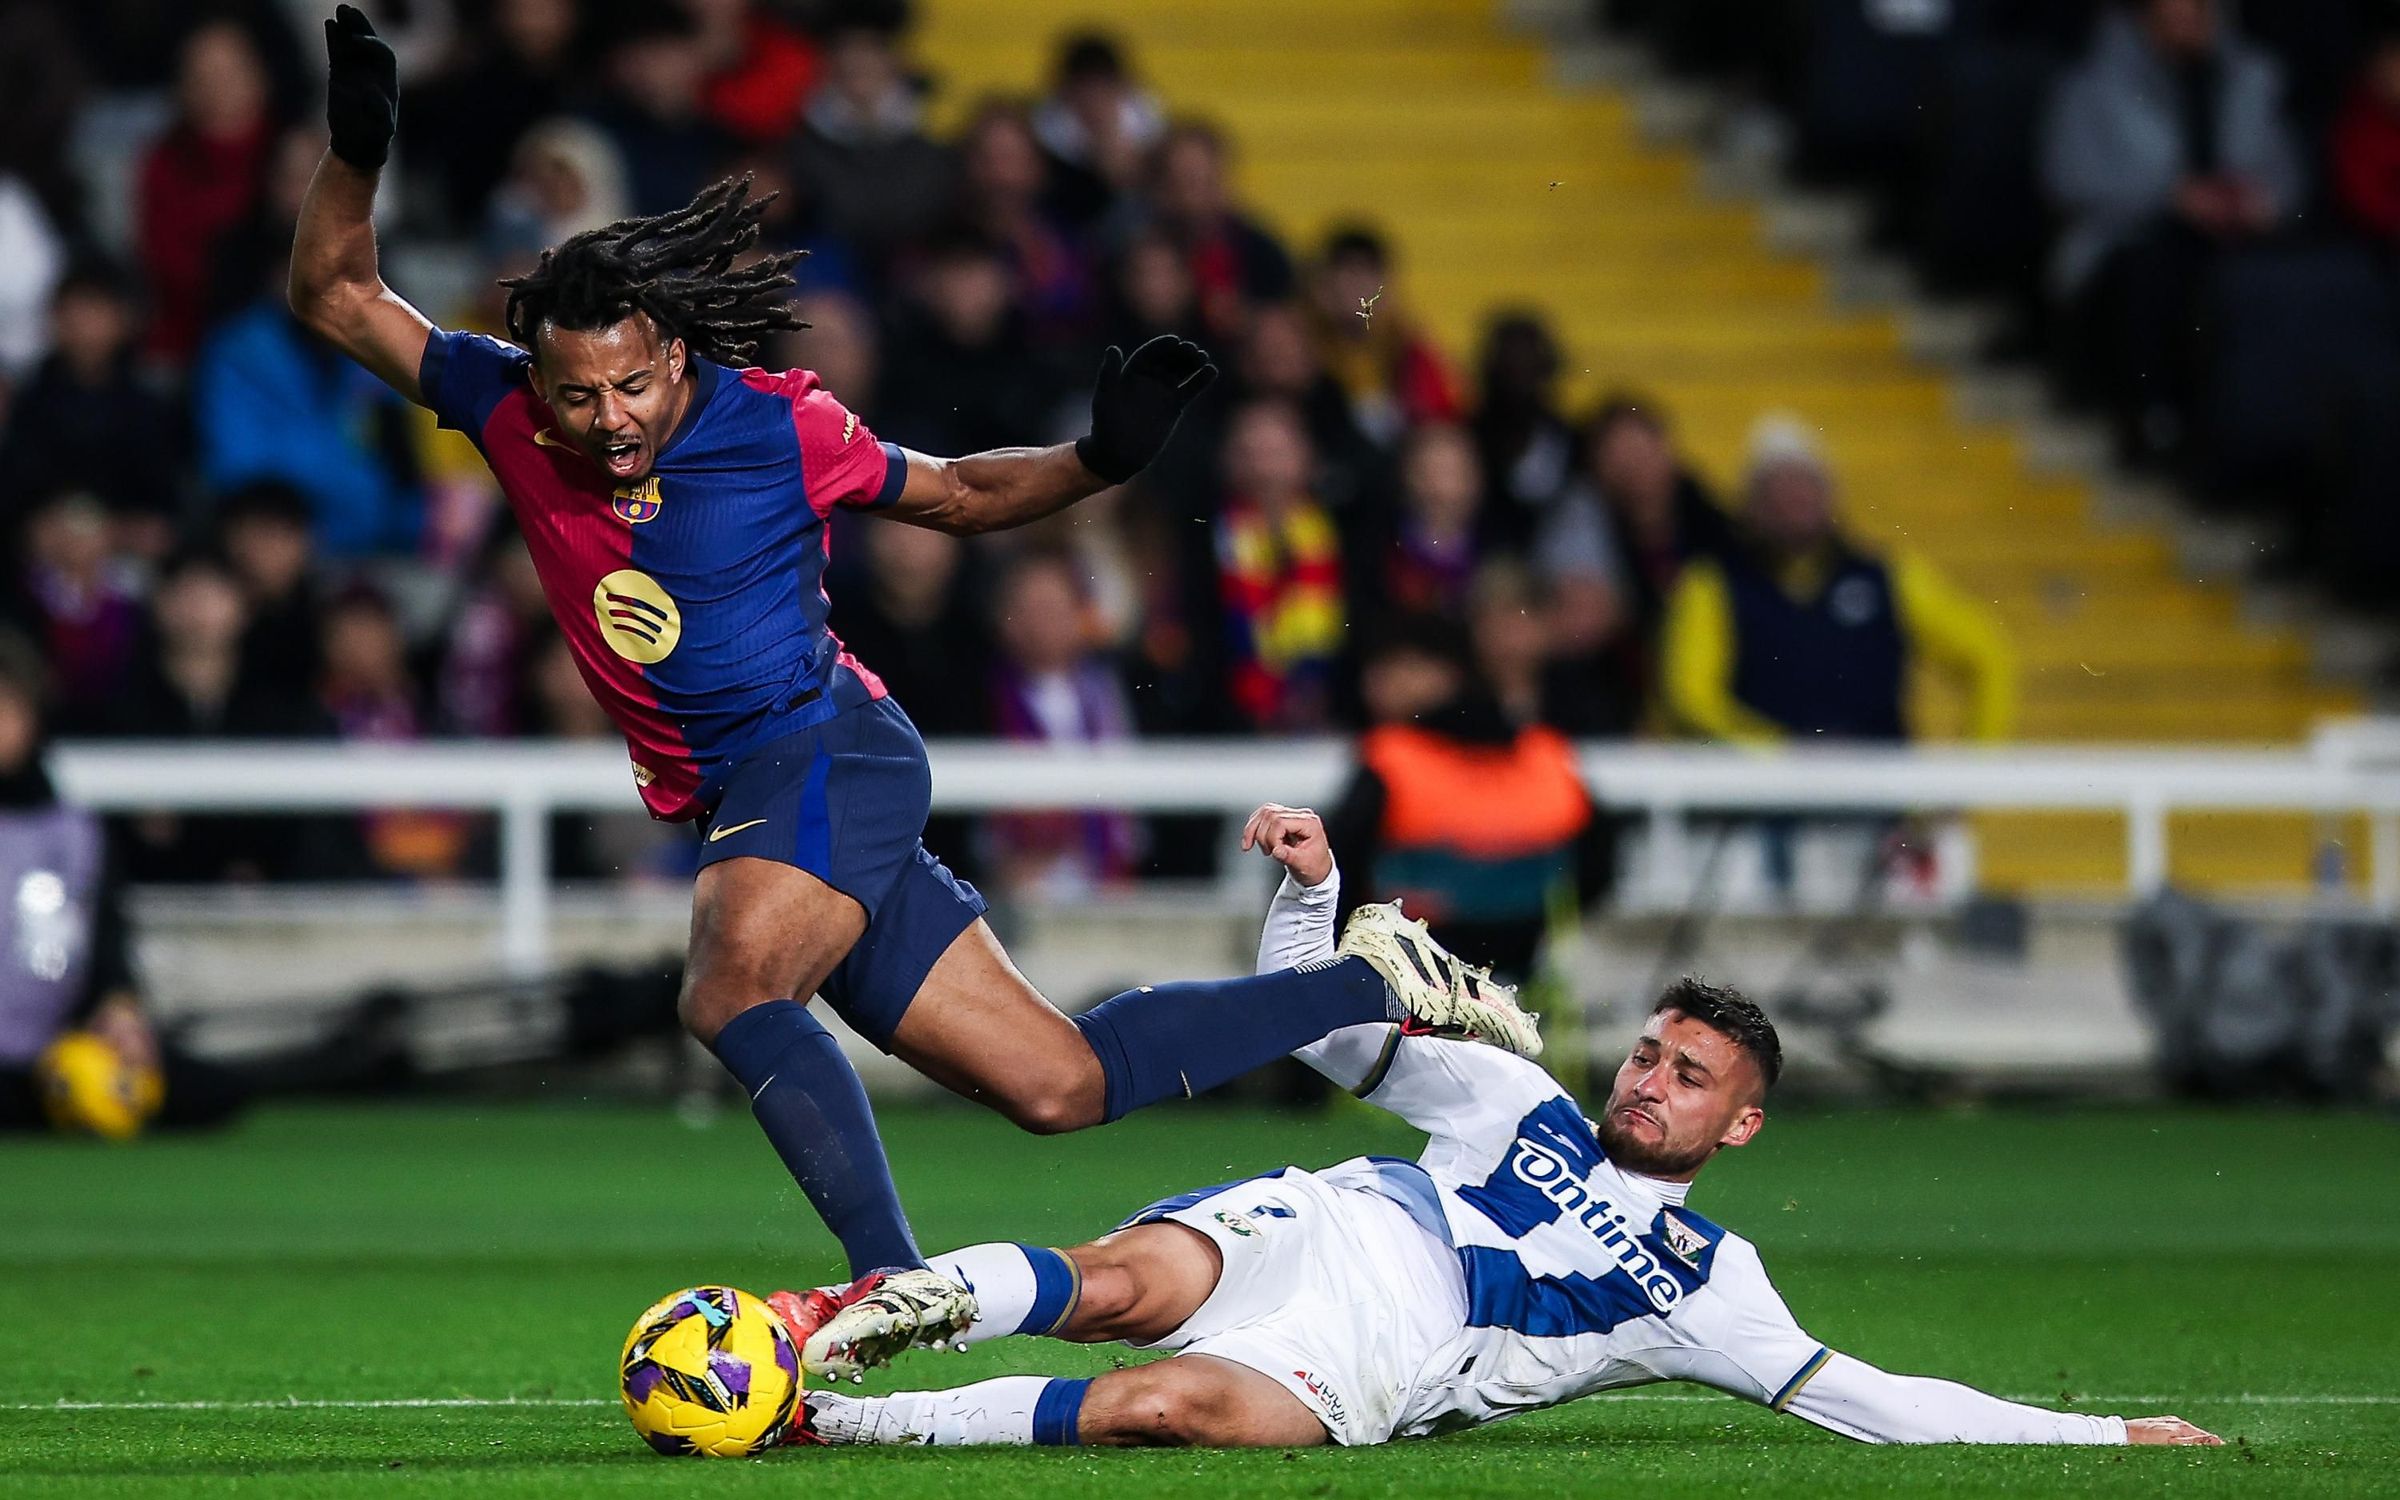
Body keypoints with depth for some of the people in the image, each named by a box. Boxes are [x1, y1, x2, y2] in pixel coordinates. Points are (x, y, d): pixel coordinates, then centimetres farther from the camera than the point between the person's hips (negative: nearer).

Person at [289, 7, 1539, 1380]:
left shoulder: (775, 425, -8)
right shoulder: (510, 411, 0)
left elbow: (955, 494, 8)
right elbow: (339, 299, 5)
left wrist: (1101, 460, -8)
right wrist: (356, 154, -11)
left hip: (827, 752, -5)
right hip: (729, 805, 5)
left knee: (730, 991, -35)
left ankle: (893, 1273, -35)